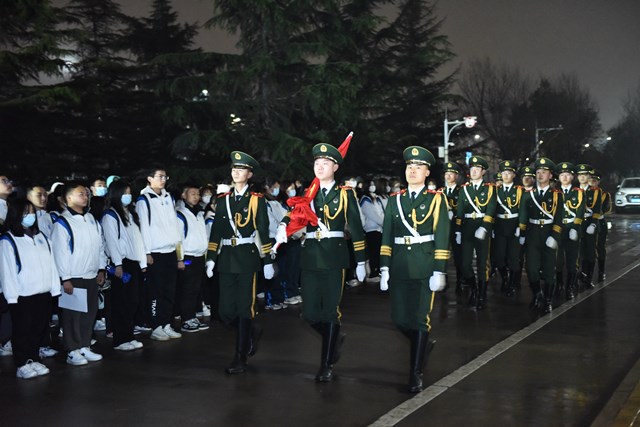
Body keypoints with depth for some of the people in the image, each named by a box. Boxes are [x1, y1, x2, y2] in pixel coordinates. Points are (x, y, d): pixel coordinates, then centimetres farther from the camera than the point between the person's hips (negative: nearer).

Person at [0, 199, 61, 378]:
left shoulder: (41, 237, 12)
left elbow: (50, 263, 11)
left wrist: (54, 288, 6)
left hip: (44, 293, 6)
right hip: (23, 296, -6)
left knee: (40, 329, 12)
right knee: (23, 331, 4)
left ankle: (34, 360, 25)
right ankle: (22, 365, 13)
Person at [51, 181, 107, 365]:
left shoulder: (91, 219, 12)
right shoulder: (62, 223, -10)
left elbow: (100, 245, 16)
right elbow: (59, 252, -14)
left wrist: (101, 269, 12)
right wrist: (65, 279, -16)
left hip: (91, 276, 7)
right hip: (73, 277, -7)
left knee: (90, 312, 11)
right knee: (73, 315, 0)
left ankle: (85, 347, 22)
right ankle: (73, 351, 8)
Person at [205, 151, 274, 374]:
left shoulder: (257, 200, 0)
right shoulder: (222, 200, 11)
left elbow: (264, 231, -2)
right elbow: (216, 231, 11)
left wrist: (267, 261, -4)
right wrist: (211, 258, 5)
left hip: (248, 258, -4)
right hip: (227, 259, 4)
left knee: (245, 309, -1)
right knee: (226, 311, 4)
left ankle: (240, 358, 7)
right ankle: (252, 333, 32)